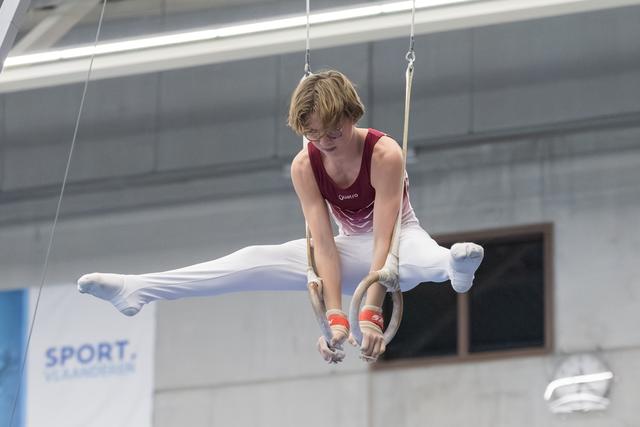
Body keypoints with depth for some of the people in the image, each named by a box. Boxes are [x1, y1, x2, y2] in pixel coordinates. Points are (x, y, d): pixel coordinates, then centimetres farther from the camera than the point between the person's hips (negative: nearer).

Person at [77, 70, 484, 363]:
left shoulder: (384, 154, -28)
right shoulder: (305, 166, -15)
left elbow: (384, 238, -33)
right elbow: (324, 244, -21)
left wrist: (370, 315, -42)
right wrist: (336, 317, -32)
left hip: (399, 239, -4)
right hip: (352, 249, 4)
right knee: (258, 260, -12)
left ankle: (456, 265, -79)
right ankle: (138, 289, -22)